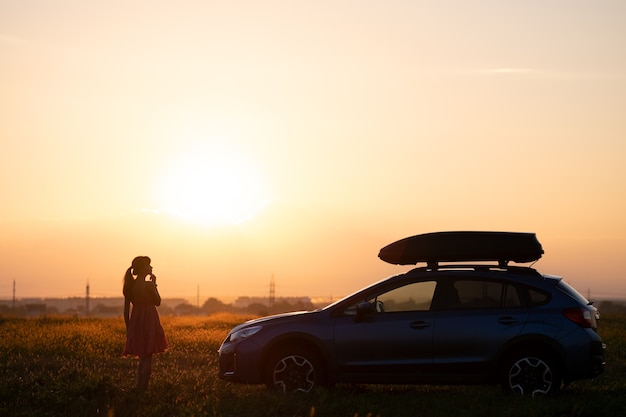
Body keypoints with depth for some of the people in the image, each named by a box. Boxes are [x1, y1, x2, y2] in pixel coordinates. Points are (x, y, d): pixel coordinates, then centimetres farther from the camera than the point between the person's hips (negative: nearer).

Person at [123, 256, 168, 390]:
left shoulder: (130, 285, 6)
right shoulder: (148, 284, -13)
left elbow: (126, 309, 7)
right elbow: (158, 302, -1)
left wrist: (128, 327, 14)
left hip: (135, 322, 6)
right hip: (149, 320, -6)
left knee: (142, 357, 17)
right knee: (147, 358, -1)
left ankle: (139, 388, 16)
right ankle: (142, 389, -2)